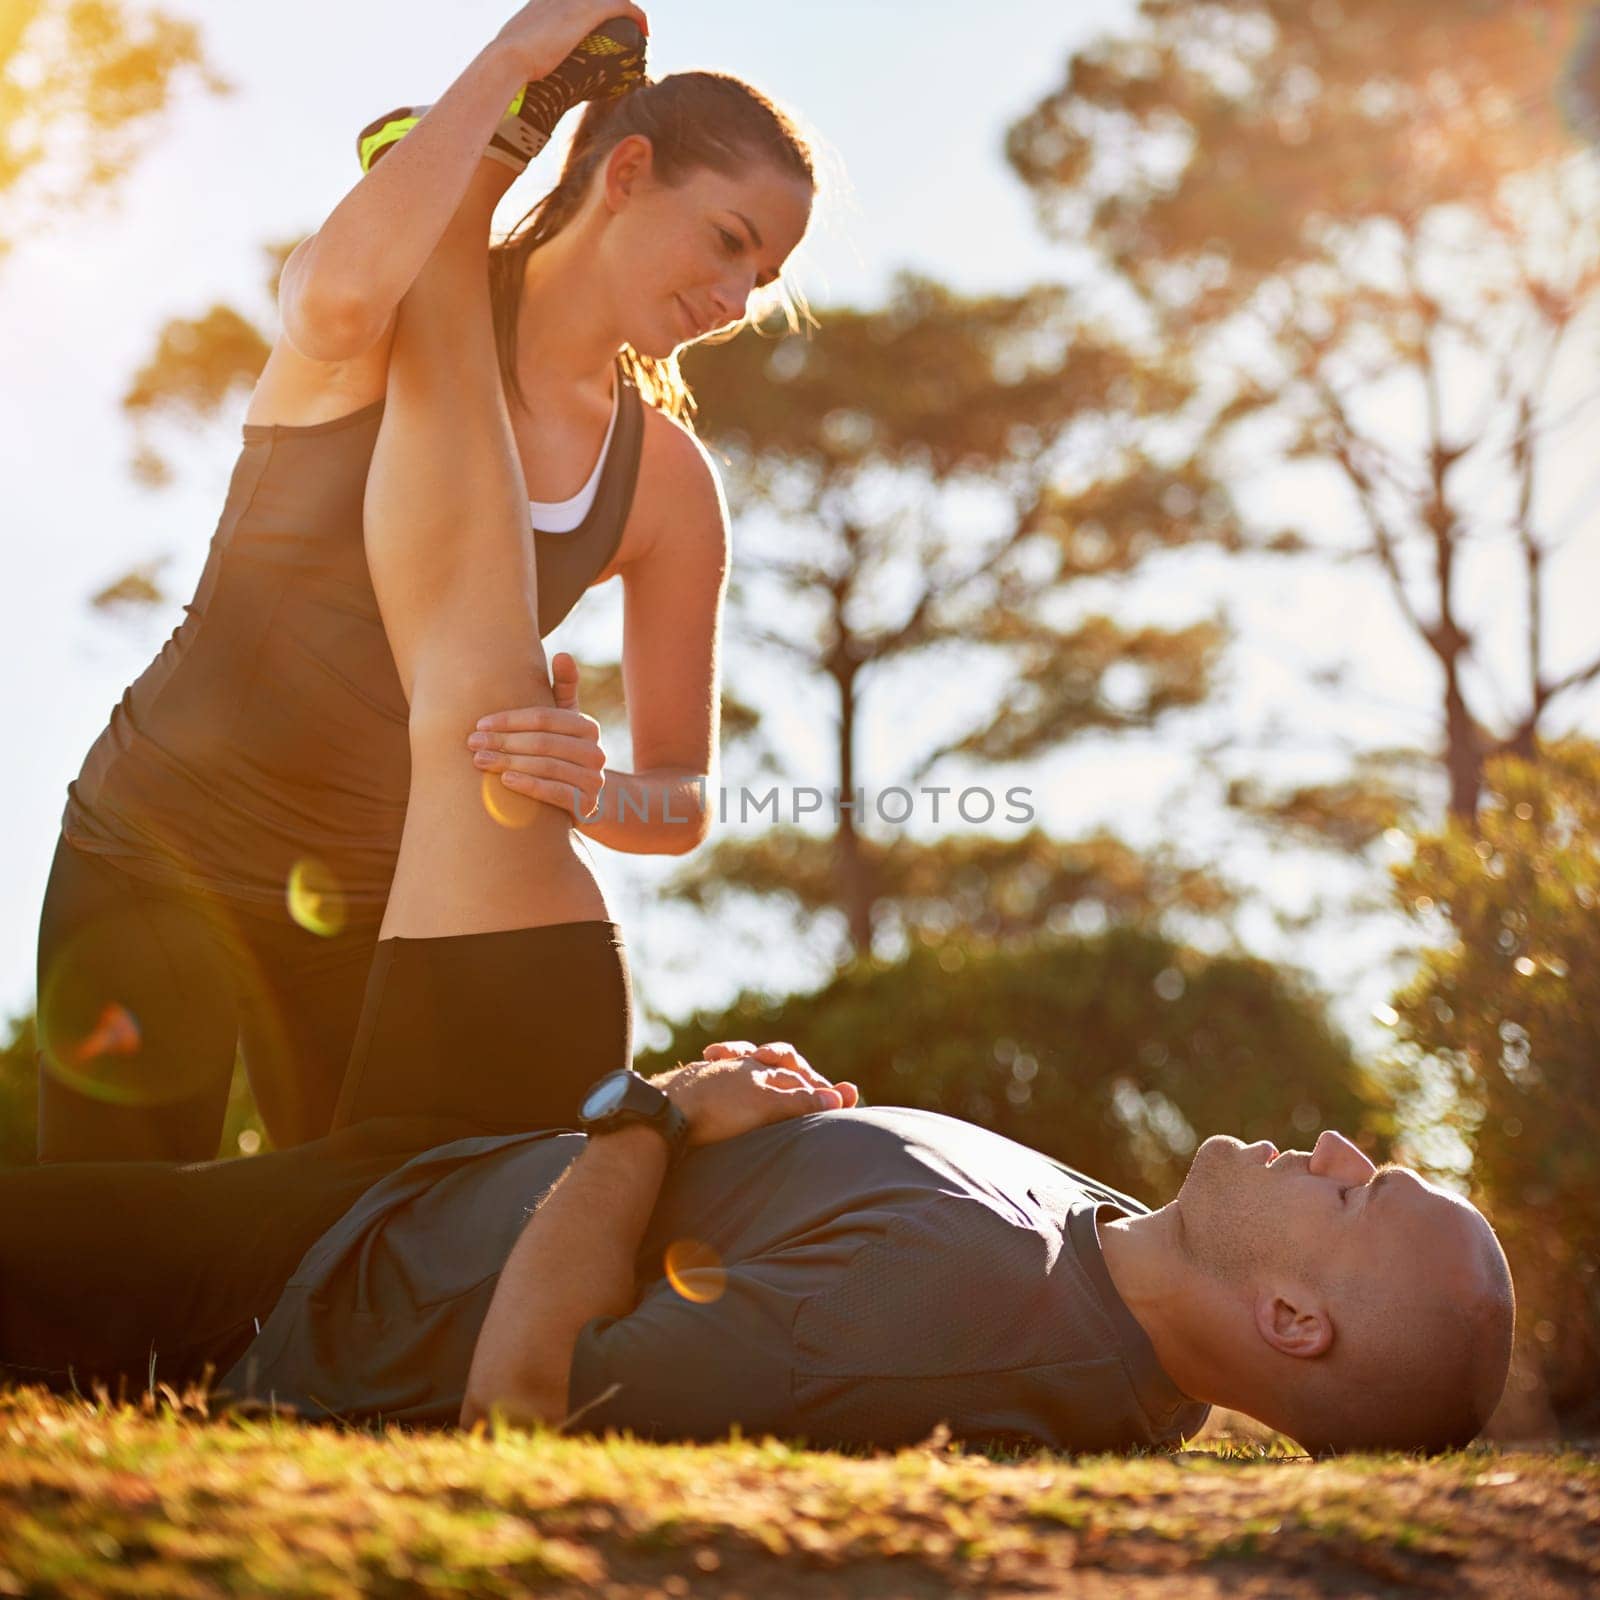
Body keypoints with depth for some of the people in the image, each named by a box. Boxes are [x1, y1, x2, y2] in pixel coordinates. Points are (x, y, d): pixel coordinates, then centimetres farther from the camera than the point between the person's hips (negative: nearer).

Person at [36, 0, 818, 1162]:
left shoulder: (669, 487, -3)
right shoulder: (408, 318, -10)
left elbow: (685, 800, -5)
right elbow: (342, 295, -38)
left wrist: (586, 792, -29)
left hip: (379, 902, 3)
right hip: (161, 848, -3)